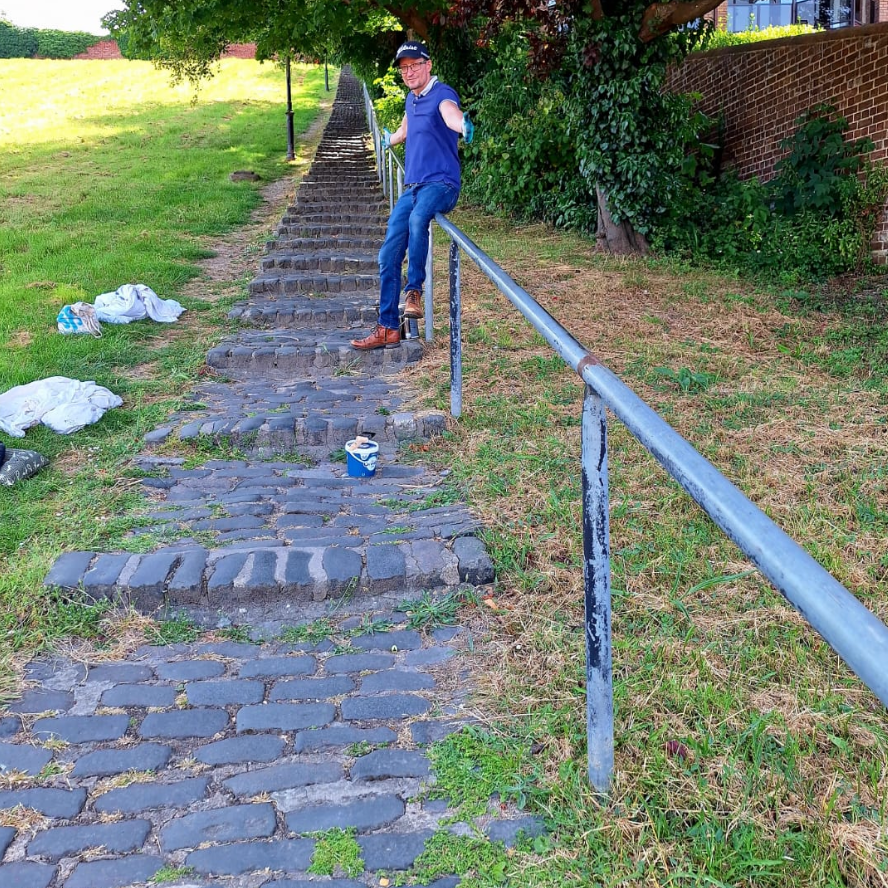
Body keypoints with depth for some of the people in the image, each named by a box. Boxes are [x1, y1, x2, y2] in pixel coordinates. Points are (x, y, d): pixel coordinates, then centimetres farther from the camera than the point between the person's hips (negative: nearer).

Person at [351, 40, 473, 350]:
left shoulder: (442, 94, -9)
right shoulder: (411, 100, 15)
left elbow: (450, 114, -35)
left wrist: (462, 125, -59)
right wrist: (390, 139, 60)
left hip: (440, 183, -8)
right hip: (412, 187, 8)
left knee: (418, 217, -40)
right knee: (389, 257, 3)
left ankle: (414, 290, -24)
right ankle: (388, 329, 11)